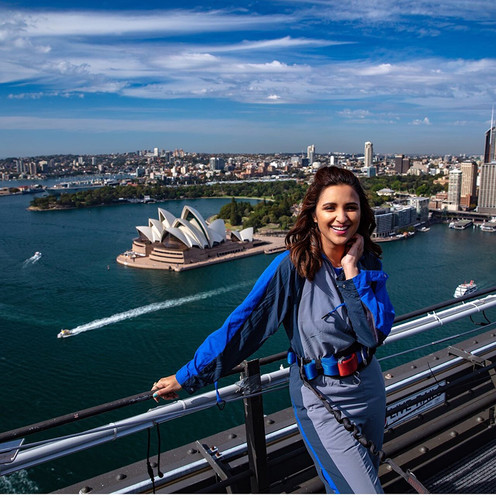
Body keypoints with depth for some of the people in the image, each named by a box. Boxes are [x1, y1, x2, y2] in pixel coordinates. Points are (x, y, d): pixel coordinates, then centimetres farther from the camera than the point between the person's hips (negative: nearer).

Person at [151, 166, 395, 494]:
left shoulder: (368, 262, -6)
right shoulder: (294, 265, -21)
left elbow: (376, 333, -16)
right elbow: (243, 324, -19)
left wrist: (353, 271, -23)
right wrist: (187, 377, -15)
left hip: (369, 385, 6)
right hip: (321, 399, -5)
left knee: (366, 477, 26)